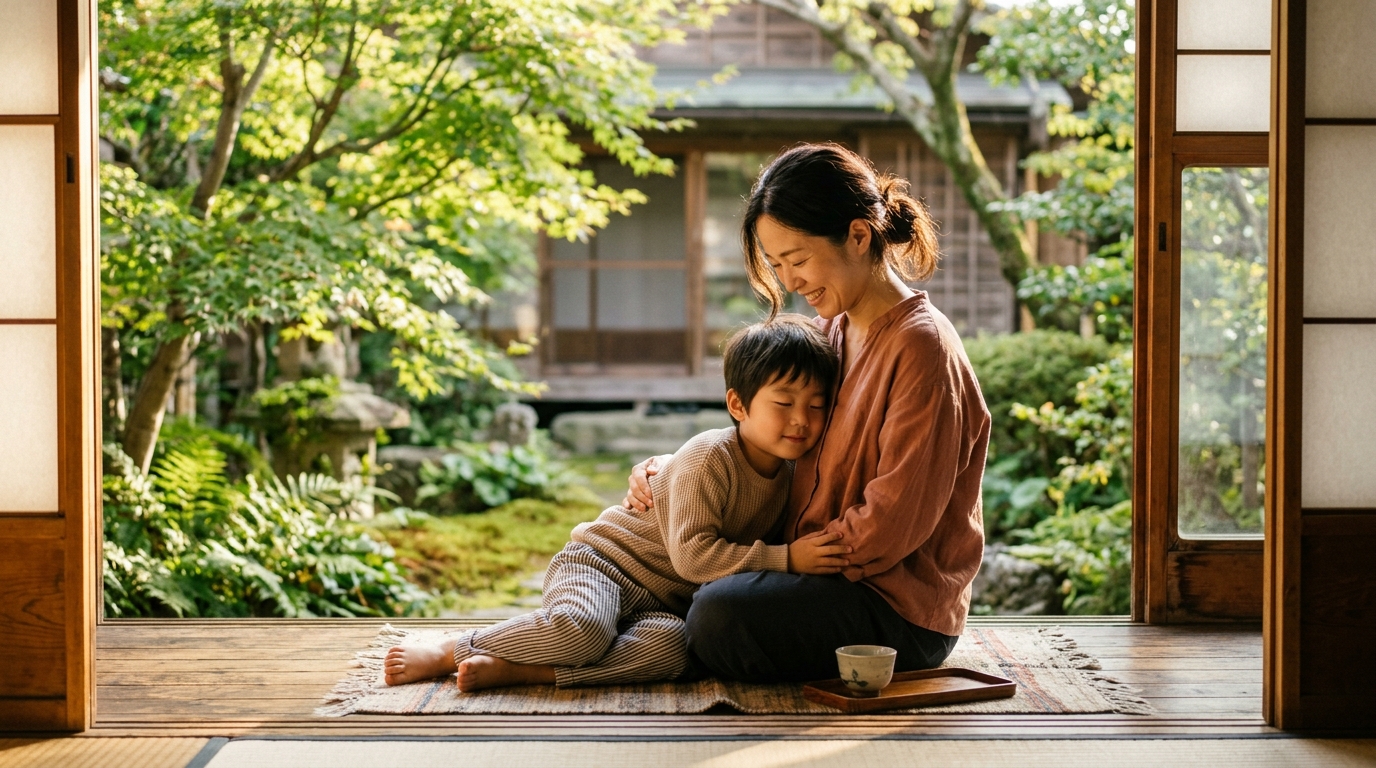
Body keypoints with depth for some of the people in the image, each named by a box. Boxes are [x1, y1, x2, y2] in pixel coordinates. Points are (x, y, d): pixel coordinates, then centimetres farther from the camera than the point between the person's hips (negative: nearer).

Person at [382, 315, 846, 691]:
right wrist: (785, 559, -28)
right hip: (602, 560, -5)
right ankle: (451, 652, -13)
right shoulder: (709, 457, -17)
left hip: (662, 602, 5)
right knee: (580, 628, -38)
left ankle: (512, 670, -31)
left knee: (672, 646, -32)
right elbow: (691, 554, -25)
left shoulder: (789, 472, 5)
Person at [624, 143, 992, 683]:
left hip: (901, 611, -9)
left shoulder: (920, 346, -18)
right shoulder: (830, 333, 11)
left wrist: (786, 560, -15)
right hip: (830, 578, 9)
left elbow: (893, 521, -21)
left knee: (721, 614, -29)